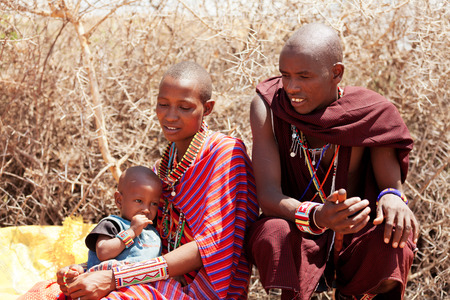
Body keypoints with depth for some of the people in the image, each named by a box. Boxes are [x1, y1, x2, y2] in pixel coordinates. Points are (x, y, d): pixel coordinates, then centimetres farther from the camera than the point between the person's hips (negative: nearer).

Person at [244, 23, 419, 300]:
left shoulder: (370, 114, -12)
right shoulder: (268, 107, -13)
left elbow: (392, 184, -12)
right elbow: (267, 194, -21)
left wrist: (392, 197, -39)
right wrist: (316, 217, -43)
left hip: (355, 247, 1)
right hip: (299, 242, -1)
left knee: (394, 236, -31)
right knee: (273, 235, -35)